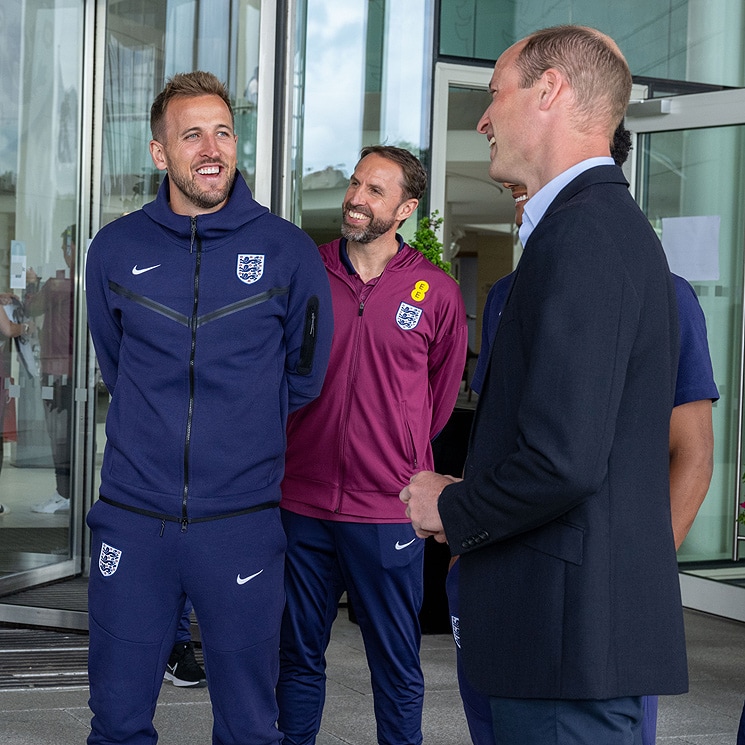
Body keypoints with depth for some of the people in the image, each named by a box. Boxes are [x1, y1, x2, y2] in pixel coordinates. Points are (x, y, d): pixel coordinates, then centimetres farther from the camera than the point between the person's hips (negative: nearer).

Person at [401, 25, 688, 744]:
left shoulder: (582, 233, -17)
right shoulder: (616, 226, 16)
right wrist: (471, 502, 13)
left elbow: (562, 459, -26)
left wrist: (451, 512, -9)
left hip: (572, 632, -10)